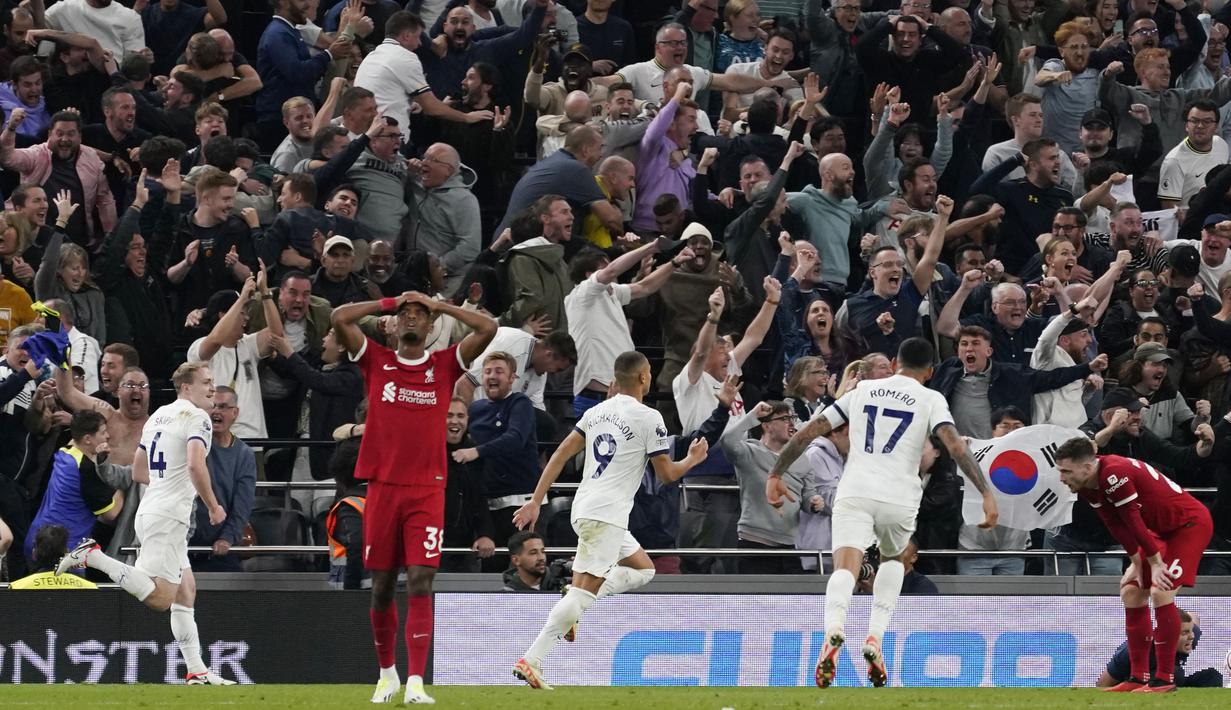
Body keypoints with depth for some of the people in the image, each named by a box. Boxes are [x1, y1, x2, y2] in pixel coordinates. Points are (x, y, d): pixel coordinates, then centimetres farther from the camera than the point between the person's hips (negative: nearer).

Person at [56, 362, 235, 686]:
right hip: (168, 517, -10)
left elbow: (138, 471, 25)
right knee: (160, 597, -16)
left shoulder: (158, 416, 19)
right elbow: (195, 465, -23)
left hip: (150, 512, 10)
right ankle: (93, 556, -17)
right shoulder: (196, 417, -8)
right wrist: (213, 506, -11)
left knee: (186, 590, 13)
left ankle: (197, 671, 12)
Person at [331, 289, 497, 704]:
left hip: (427, 491, -1)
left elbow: (487, 328, -2)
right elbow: (340, 319, -1)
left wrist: (439, 306, 7)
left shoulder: (444, 366, 8)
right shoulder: (377, 361, 9)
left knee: (420, 583, -10)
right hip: (382, 487, 1)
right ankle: (387, 674, 23)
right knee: (382, 585, 6)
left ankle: (416, 682, -15)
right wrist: (390, 303, 7)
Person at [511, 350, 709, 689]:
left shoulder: (597, 412, 13)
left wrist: (536, 501, 11)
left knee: (643, 569, 22)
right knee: (583, 592, -11)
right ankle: (531, 661, -19)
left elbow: (561, 454, 10)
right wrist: (693, 459, 18)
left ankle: (573, 607, 3)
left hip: (584, 509, 8)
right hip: (607, 517, -8)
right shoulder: (649, 418, -7)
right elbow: (666, 473, -1)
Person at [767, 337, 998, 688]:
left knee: (845, 568, -14)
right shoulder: (931, 399, 9)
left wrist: (776, 474, 23)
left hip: (854, 493, 0)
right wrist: (986, 493, -10)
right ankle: (875, 638, 8)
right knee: (893, 559, 27)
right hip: (899, 498, 0)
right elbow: (956, 445, -7)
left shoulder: (862, 391, 19)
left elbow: (809, 431, 17)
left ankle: (834, 629, -46)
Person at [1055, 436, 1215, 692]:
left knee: (1161, 592, -20)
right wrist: (1137, 562, -1)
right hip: (1161, 530, 10)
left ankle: (1165, 679, -14)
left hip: (1191, 523, -10)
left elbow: (1133, 521, -26)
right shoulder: (1088, 487, -4)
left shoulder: (1115, 474, -32)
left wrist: (1155, 563, -19)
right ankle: (1138, 677, 10)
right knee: (1131, 592, 6)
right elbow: (1116, 526, 2)